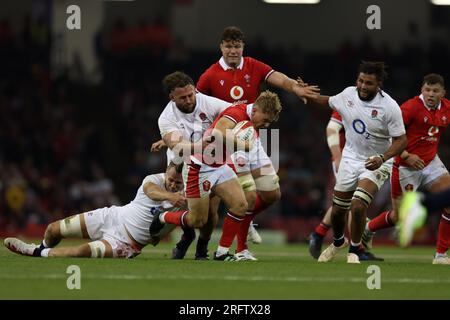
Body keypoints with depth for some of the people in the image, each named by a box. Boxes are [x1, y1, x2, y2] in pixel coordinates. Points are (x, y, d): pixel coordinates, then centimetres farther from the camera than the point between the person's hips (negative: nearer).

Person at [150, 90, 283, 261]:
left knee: (240, 205, -6)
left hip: (220, 167, 9)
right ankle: (163, 218, 27)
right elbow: (218, 133, -45)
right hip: (200, 168, -9)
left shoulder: (251, 121, 3)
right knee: (197, 220, -1)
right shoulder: (237, 113, -25)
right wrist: (245, 144, -41)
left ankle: (222, 252, 3)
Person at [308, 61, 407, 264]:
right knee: (337, 210, 8)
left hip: (376, 163, -5)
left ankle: (354, 251, 0)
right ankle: (338, 242, 41)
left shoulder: (389, 106, -21)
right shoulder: (348, 94, -6)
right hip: (350, 158, 5)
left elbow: (400, 140, -18)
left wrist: (382, 159, -32)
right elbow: (328, 102, 17)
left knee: (358, 206, -23)